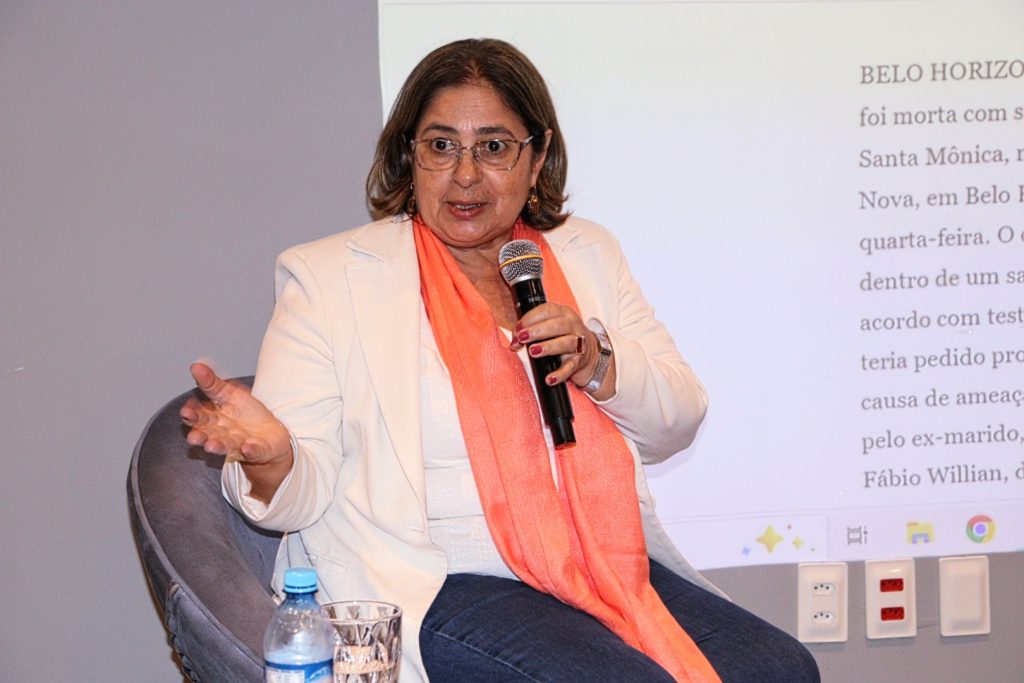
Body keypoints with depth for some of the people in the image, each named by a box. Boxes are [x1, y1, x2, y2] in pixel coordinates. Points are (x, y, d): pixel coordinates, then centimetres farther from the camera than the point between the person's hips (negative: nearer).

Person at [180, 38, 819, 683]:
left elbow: (679, 420, 13)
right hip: (440, 584, -5)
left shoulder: (586, 254, 16)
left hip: (607, 568, 5)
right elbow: (302, 491, -4)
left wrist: (597, 362, -7)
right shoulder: (330, 277, 2)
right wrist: (269, 457, -28)